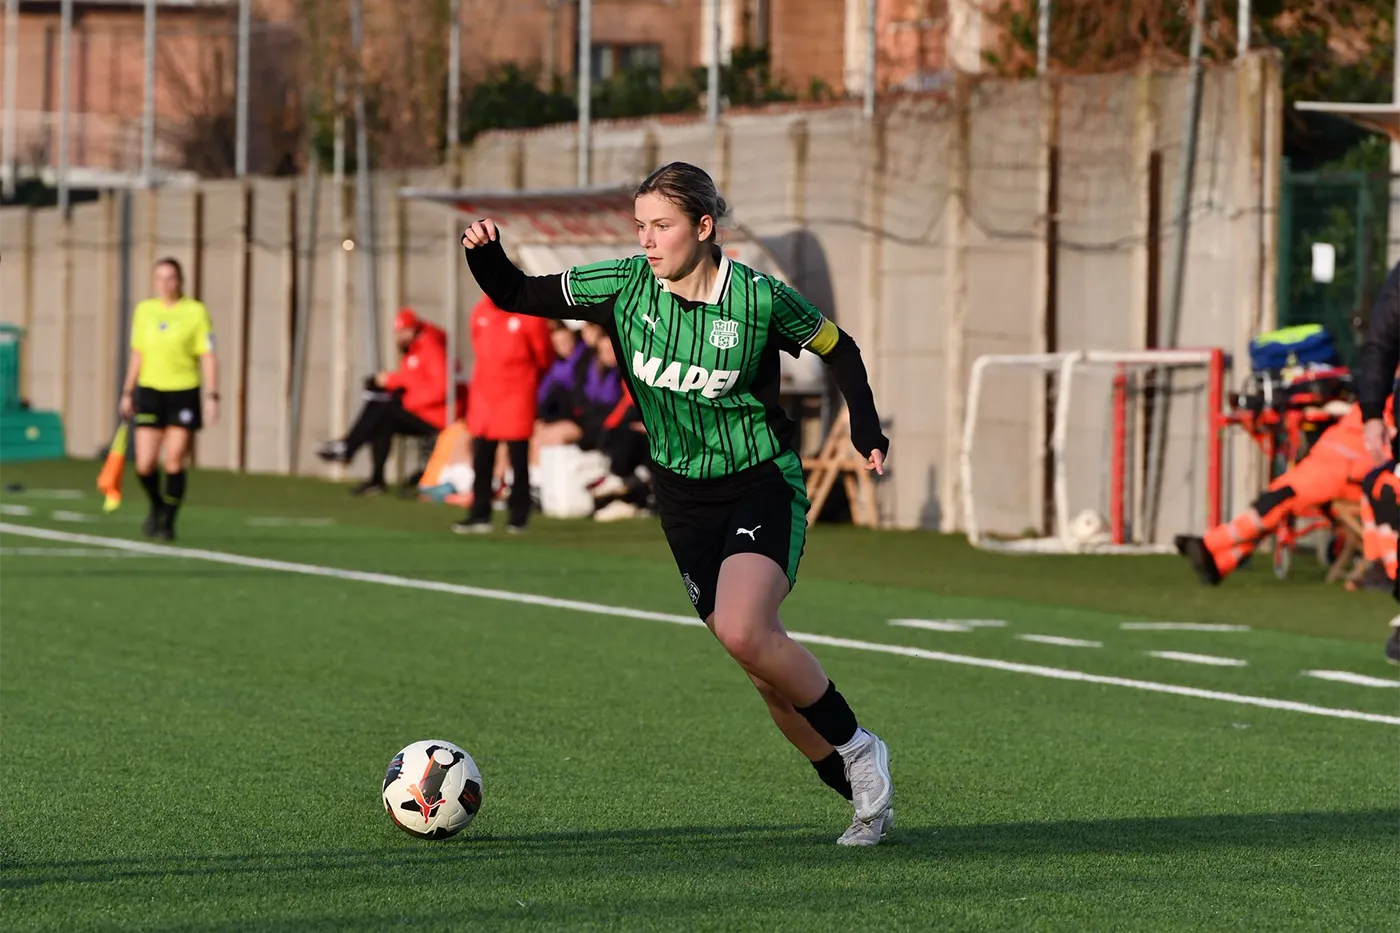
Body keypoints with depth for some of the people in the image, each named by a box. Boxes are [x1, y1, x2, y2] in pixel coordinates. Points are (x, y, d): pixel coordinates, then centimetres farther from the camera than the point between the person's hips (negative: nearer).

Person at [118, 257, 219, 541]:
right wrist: (127, 393, 16)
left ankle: (168, 521, 8)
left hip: (184, 393, -3)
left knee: (174, 463, -6)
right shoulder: (144, 311, 9)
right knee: (145, 466, -3)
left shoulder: (196, 312, -3)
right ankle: (157, 506, 26)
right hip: (150, 392, 3)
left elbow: (208, 357, -4)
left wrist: (212, 396, -12)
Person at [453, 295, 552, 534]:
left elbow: (543, 358, 2)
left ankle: (518, 518, 7)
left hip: (517, 396, -5)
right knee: (481, 459, 5)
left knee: (518, 460, 0)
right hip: (484, 395, 5)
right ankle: (479, 516, 9)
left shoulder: (529, 316, -10)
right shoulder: (480, 313, 5)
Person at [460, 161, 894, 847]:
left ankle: (856, 748, -5)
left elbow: (837, 349, 2)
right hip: (684, 499, 4)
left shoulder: (758, 299, -14)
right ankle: (861, 794, 20)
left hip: (763, 487, -4)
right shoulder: (624, 286, -6)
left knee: (743, 633, -27)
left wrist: (865, 426, -9)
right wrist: (486, 256, -20)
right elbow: (517, 296, 0)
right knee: (768, 668, 5)